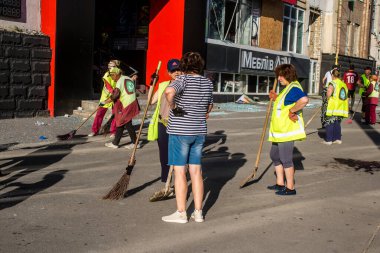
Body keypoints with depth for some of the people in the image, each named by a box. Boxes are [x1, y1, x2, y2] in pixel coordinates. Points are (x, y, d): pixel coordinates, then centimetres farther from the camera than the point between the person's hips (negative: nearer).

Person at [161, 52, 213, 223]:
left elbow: (169, 91, -34)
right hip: (199, 131, 6)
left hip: (180, 131, -6)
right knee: (196, 171, 11)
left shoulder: (183, 79, -12)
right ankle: (198, 212, 16)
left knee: (180, 171, 1)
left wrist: (173, 106, -18)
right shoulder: (207, 83, 7)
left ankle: (181, 213, 6)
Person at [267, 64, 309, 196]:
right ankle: (280, 183, 29)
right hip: (279, 130, 11)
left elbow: (304, 100, -37)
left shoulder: (294, 88, -17)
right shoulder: (288, 88, 17)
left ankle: (290, 188, 8)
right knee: (275, 156, 18)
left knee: (286, 159, -3)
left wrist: (292, 110, -26)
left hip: (287, 130, -11)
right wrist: (276, 98, 15)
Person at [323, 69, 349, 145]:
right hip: (342, 107, 7)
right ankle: (338, 139, 17)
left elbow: (328, 94, -21)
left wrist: (328, 99, -2)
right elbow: (346, 96, 12)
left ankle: (328, 140, 1)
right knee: (337, 123, 16)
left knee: (329, 123, 0)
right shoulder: (344, 84, 11)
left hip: (333, 108, -7)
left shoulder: (332, 83, -10)